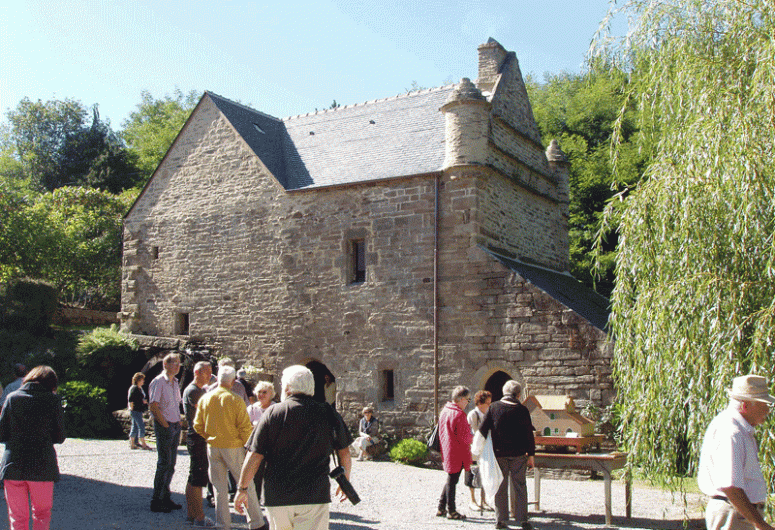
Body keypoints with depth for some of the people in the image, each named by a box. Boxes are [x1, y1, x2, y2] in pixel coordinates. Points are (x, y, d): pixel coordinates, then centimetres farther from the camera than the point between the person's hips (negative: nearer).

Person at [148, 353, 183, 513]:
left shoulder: (175, 383, 14)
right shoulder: (159, 382, -11)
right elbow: (154, 407, -16)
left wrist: (178, 424, 12)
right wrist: (166, 426, -15)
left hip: (175, 426, 8)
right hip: (164, 427, -8)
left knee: (171, 464, 11)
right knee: (164, 463, -6)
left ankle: (165, 497, 19)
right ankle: (156, 501, 1)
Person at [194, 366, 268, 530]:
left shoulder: (205, 399, 0)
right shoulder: (235, 400, -13)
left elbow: (198, 426, 5)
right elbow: (245, 427, -14)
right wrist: (247, 443, 2)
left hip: (213, 448, 4)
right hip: (233, 447, -4)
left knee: (219, 487, 12)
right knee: (246, 484, 6)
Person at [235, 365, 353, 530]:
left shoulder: (273, 413, -2)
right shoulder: (327, 413, 2)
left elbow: (254, 456, -5)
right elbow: (344, 452, 7)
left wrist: (242, 488, 6)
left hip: (277, 496, 1)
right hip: (315, 495, 0)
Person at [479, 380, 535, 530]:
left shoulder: (494, 407, -1)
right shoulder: (522, 410, -4)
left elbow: (482, 429, -1)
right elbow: (529, 434, -4)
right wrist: (531, 454, 2)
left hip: (499, 454, 1)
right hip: (518, 454, -1)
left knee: (500, 488, 9)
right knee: (519, 487, 7)